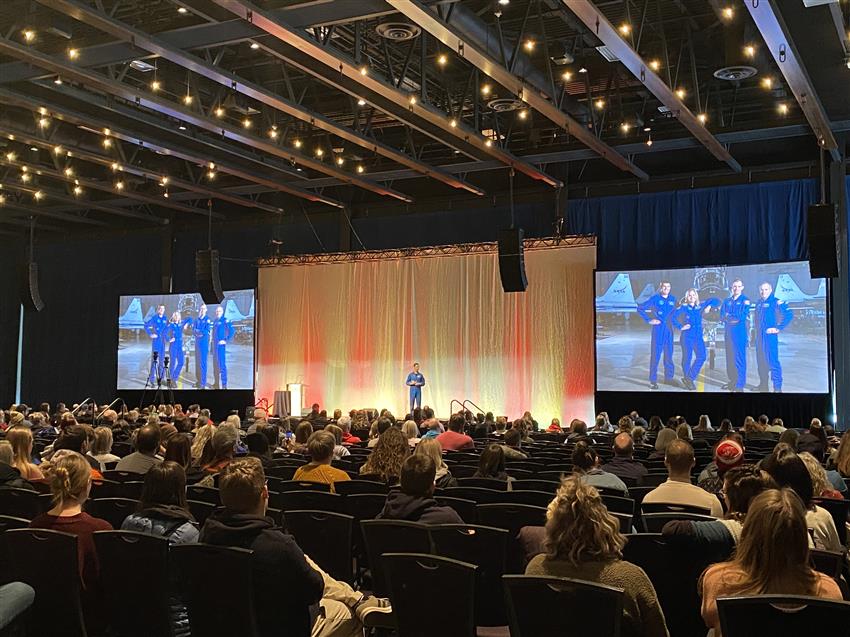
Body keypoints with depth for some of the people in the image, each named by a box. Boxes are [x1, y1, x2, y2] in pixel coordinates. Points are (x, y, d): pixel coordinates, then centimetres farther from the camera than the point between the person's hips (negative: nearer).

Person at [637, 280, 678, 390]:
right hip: (658, 329, -5)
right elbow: (640, 308, -6)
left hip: (669, 329, 5)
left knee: (669, 354, 12)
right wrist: (649, 320, -9)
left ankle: (669, 378, 23)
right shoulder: (655, 298, -5)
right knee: (655, 354, -4)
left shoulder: (672, 299, 9)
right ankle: (653, 380, -1)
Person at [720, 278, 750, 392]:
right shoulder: (727, 300, 14)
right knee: (729, 357, 10)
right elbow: (722, 316, 5)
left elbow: (743, 316, -12)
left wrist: (729, 316, -2)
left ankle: (740, 385, -9)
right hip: (728, 331, 6)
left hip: (739, 332, -6)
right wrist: (734, 318, -10)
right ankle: (732, 382, 20)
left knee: (739, 358, -9)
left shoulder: (745, 300, -1)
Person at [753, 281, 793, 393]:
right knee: (761, 360, 12)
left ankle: (777, 387, -9)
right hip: (759, 336, 7)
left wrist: (778, 328, -13)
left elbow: (789, 315, -12)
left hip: (770, 335, -7)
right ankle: (763, 385, 21)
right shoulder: (759, 303, 15)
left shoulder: (776, 302, -6)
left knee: (772, 360, -11)